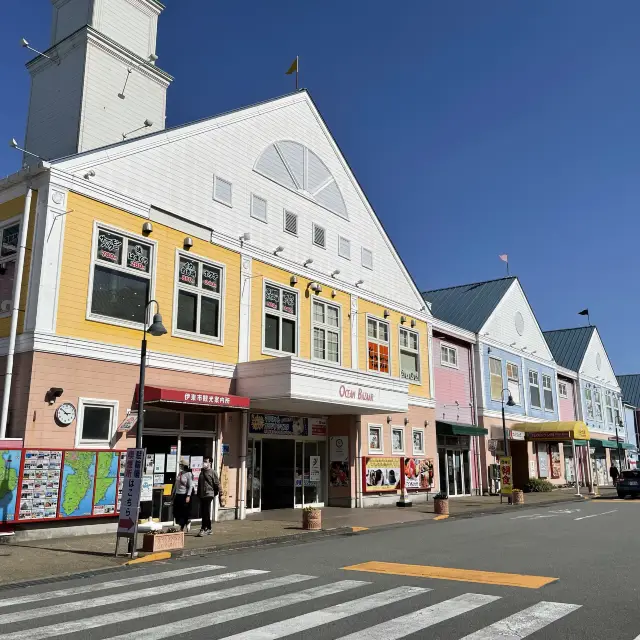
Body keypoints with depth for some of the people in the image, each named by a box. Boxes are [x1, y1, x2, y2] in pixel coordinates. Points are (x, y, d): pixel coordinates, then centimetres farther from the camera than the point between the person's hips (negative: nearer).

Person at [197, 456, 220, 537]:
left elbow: (217, 484, -8)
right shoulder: (202, 472, 17)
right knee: (203, 513, 9)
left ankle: (204, 529, -8)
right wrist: (198, 494, 17)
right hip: (202, 495, 8)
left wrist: (215, 493, -9)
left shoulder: (212, 472, -6)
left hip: (209, 495, -8)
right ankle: (208, 529, 18)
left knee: (206, 513, -8)